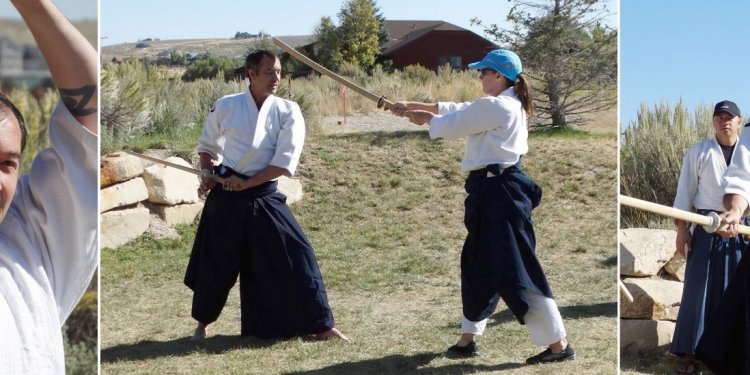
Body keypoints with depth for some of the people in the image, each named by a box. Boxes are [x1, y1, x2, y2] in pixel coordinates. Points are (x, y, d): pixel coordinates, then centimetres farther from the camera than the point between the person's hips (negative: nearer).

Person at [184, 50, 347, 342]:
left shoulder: (288, 112, -6)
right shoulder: (226, 107, -3)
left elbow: (285, 162, -12)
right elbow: (207, 145, 15)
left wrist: (246, 183, -14)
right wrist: (207, 174, 0)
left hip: (264, 196, 0)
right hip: (226, 196, 0)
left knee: (296, 256, -6)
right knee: (216, 263, 10)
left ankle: (320, 325, 6)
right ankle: (202, 323, 34)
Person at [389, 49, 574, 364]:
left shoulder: (494, 106, -15)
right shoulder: (510, 105, 17)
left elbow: (451, 125, -8)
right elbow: (458, 110, 21)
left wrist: (422, 118, 12)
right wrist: (415, 105, 20)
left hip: (498, 193, -11)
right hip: (494, 191, 11)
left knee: (514, 271, -9)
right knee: (479, 265, 18)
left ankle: (559, 344, -4)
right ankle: (468, 338, 30)